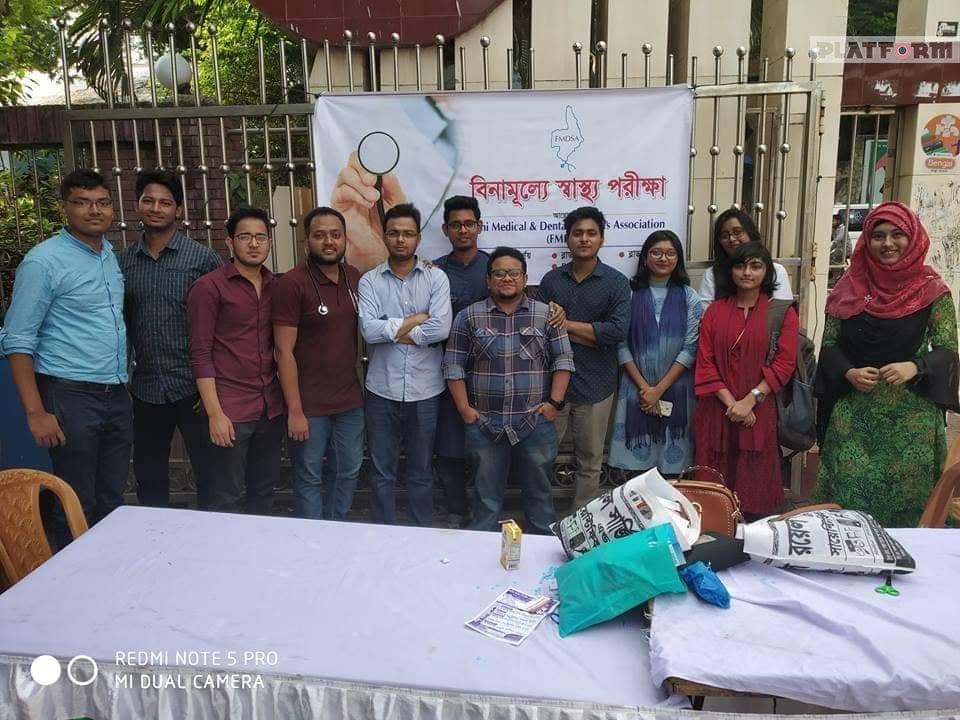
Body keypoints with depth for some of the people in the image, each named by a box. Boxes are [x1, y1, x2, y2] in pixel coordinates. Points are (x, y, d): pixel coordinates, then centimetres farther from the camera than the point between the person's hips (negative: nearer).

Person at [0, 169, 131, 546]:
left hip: (117, 396, 7)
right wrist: (36, 412, -17)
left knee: (112, 500, 13)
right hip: (71, 397, -6)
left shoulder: (110, 254, 11)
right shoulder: (44, 261, -10)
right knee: (76, 507, 2)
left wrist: (122, 381, 13)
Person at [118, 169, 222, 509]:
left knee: (209, 474, 5)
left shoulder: (203, 258, -3)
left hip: (194, 386, -3)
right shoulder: (122, 261, 7)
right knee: (149, 480, 15)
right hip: (146, 388, 4)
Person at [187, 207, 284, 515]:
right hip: (231, 410, -5)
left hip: (271, 407, 5)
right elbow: (200, 354, -8)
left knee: (264, 492, 14)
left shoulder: (276, 286, 10)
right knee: (227, 499, 3)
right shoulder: (209, 287, -5)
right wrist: (214, 413, -13)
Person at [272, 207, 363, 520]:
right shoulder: (292, 283, -12)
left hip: (350, 400, 6)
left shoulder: (355, 278, 5)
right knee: (309, 478, 6)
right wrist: (294, 411, -15)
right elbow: (284, 352, -13)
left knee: (348, 472, 16)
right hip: (309, 405, -5)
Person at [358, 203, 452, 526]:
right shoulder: (369, 281, 1)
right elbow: (369, 330, -14)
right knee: (382, 472, 11)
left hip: (425, 390, 0)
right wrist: (417, 319, -11)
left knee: (422, 471, 14)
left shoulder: (436, 277, -1)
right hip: (382, 390, 1)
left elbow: (441, 329, -15)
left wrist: (393, 330, -10)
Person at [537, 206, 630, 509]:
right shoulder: (551, 280, 5)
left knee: (590, 460, 11)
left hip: (595, 384, -1)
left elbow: (618, 330, -14)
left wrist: (566, 325, -12)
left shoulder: (616, 283, -2)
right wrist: (591, 334, -12)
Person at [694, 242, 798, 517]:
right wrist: (731, 403, -9)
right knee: (715, 486, 5)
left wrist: (749, 401, -13)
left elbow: (784, 363, -4)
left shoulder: (783, 312, 4)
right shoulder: (715, 310, 8)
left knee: (754, 483, 3)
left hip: (759, 413, -1)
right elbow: (705, 362, 1)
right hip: (716, 411, 2)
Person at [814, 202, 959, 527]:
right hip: (854, 415, 1)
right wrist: (849, 373, -14)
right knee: (849, 496, 6)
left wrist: (915, 367, -22)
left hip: (911, 418, -1)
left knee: (904, 497, 9)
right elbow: (829, 345, 4)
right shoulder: (849, 287, 3)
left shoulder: (933, 291, -2)